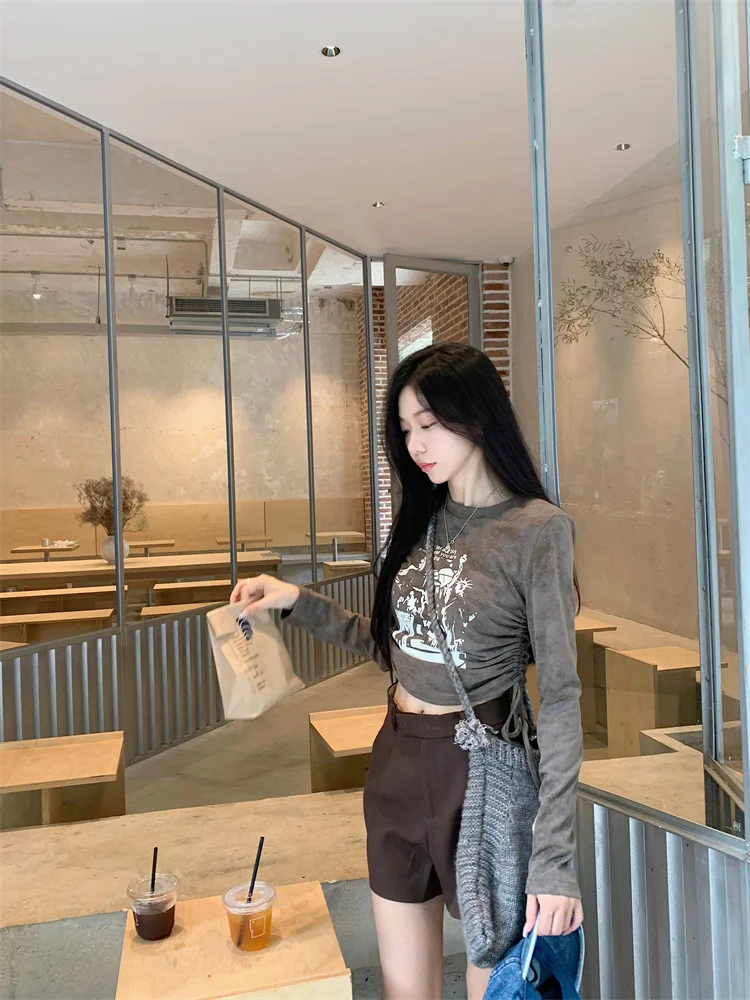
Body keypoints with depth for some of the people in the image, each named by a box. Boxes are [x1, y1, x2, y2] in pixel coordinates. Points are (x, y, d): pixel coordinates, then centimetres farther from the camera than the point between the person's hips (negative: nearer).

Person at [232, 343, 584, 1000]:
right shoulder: (422, 520, 5)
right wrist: (300, 602, 3)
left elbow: (560, 698, -14)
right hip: (398, 764, 6)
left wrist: (555, 858, -15)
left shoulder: (537, 530, -14)